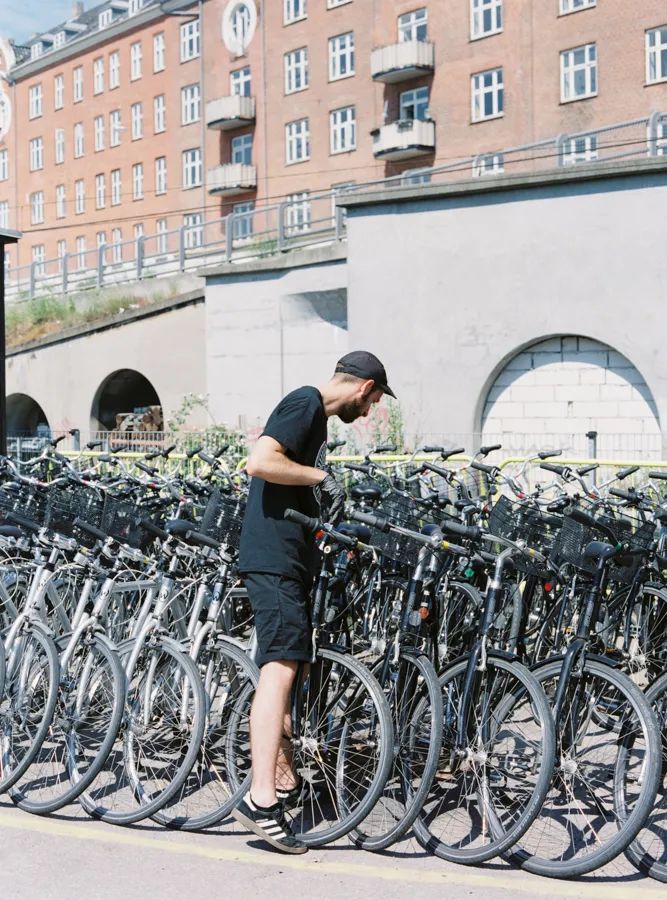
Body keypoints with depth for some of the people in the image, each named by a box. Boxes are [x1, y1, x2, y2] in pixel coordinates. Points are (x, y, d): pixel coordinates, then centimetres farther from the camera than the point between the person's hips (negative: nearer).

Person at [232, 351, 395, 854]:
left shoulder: (317, 415, 21)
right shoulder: (305, 404, -10)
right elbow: (260, 462, -25)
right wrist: (321, 476, -14)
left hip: (293, 559, 11)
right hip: (274, 557, -11)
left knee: (291, 667, 15)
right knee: (280, 667, -17)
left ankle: (284, 779, 25)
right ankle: (261, 799, -22)